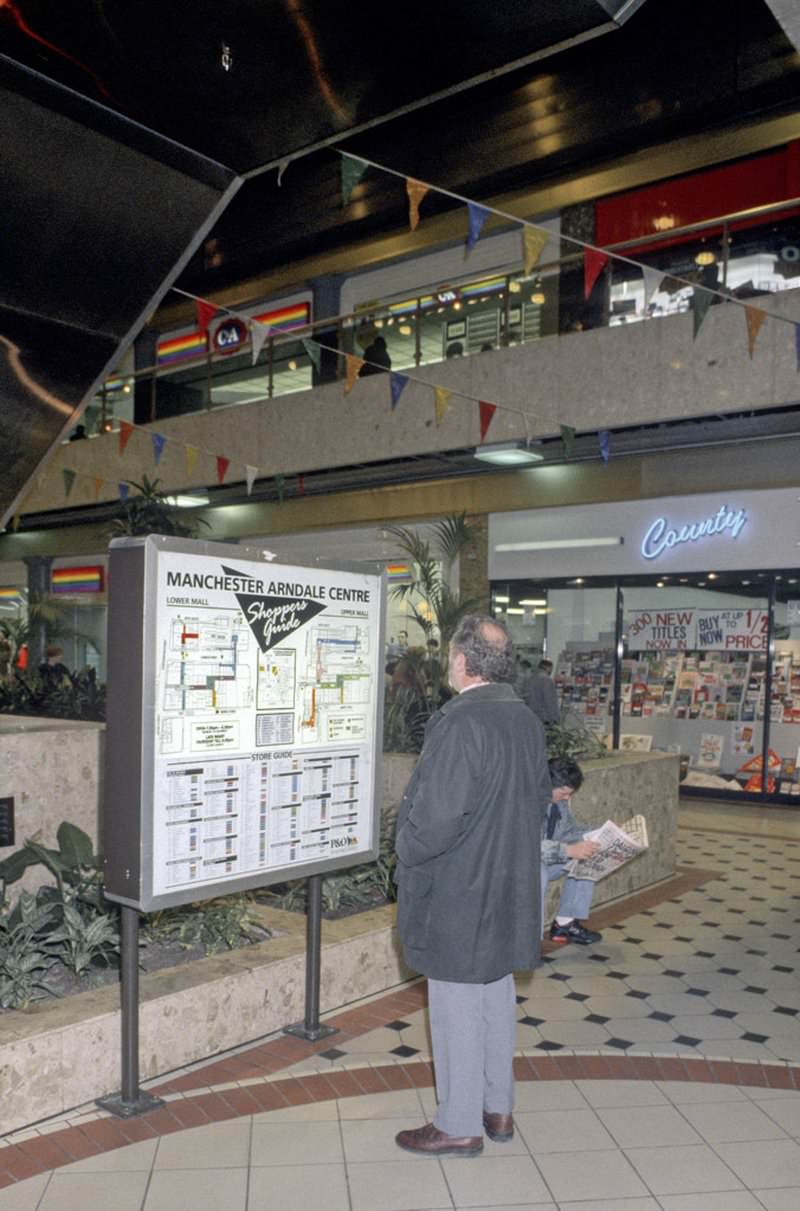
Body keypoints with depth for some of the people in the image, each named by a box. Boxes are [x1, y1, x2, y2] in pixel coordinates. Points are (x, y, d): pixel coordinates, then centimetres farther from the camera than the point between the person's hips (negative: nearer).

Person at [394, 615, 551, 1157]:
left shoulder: (460, 723, -24)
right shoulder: (527, 720, 3)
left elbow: (436, 815, -26)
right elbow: (541, 797, 13)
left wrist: (408, 852, -8)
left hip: (458, 891, -8)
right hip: (510, 888, 9)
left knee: (457, 1008, 6)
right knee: (497, 998, 20)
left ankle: (459, 1126, 20)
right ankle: (498, 1108, 34)